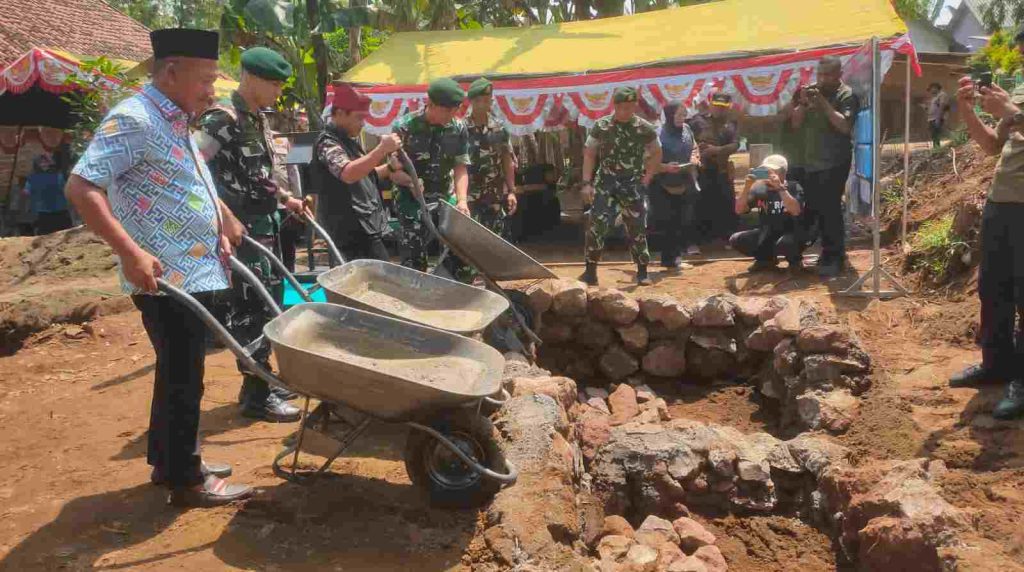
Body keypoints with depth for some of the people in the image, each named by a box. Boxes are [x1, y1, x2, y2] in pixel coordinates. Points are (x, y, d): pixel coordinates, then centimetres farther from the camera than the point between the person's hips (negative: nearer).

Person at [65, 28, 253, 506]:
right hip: (165, 278, -10)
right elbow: (81, 187, -23)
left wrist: (223, 226, 21)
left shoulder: (177, 123, 15)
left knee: (178, 373, 18)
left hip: (193, 274, 10)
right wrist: (131, 253, -30)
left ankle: (168, 460, 33)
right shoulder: (133, 119, -15)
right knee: (182, 378, 0)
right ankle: (186, 480, 13)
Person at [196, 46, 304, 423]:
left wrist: (285, 198, 26)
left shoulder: (258, 118, 14)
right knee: (251, 307, -4)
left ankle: (262, 377, 27)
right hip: (243, 226, -9)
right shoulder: (223, 117, -15)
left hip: (265, 222, 9)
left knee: (269, 301, 15)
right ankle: (255, 394, 5)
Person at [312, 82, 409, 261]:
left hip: (370, 227, 10)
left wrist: (389, 168, 8)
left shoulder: (348, 140, 17)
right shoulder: (328, 142, -13)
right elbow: (348, 174, -32)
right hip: (355, 232, -10)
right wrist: (382, 149, -35)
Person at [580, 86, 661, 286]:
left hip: (633, 185, 1)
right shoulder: (601, 126, -4)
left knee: (637, 228, 3)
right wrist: (587, 183, -7)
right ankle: (591, 270, -2)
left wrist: (646, 178, 3)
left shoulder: (645, 129, -2)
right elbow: (589, 155, 0)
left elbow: (657, 154, 10)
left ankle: (642, 272, 16)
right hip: (606, 182, -1)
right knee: (597, 224, -12)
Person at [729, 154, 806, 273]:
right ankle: (767, 259, 11)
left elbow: (795, 211, -30)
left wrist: (780, 187, -33)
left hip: (790, 234, -5)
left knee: (784, 243, -40)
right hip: (767, 234, 5)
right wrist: (747, 186, -22)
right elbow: (739, 210, -10)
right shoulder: (759, 189, -1)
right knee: (735, 240, -12)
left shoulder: (793, 187, -11)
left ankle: (795, 259, -2)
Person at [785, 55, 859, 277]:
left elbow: (844, 126, -20)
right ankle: (829, 252, 24)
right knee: (812, 209, 10)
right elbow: (795, 125, 8)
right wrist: (803, 103, -9)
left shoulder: (846, 95, -6)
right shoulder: (813, 91, 10)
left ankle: (835, 258, 0)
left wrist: (823, 102, -20)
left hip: (834, 164, -6)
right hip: (810, 162, 7)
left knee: (830, 210, -9)